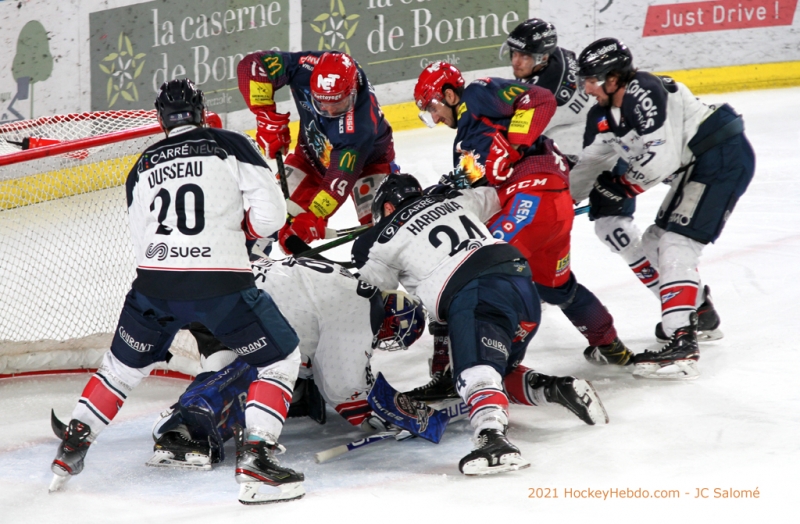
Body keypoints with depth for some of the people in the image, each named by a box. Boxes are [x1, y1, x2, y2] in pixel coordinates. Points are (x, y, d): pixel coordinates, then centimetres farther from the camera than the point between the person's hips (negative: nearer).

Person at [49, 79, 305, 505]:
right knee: (282, 359, 11)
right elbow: (271, 212, -3)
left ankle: (71, 447, 29)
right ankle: (253, 456, -3)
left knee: (124, 364, 27)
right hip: (222, 285, -4)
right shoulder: (231, 145, 5)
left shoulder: (142, 167, 18)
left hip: (155, 284, 4)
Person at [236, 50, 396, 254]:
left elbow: (340, 179, -41)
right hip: (313, 151, 4)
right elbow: (252, 65, -31)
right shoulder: (306, 67, -35)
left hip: (369, 158, -3)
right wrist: (266, 116, -37)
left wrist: (310, 218, -44)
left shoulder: (359, 124, -43)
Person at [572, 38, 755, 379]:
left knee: (676, 245, -19)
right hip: (697, 168, 10)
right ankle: (700, 314, 35)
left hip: (723, 157, -10)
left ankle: (681, 346, -27)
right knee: (654, 244, 16)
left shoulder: (642, 92, -21)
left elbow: (662, 157, -26)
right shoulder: (603, 117, 9)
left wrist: (620, 188, -15)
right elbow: (590, 165, 16)